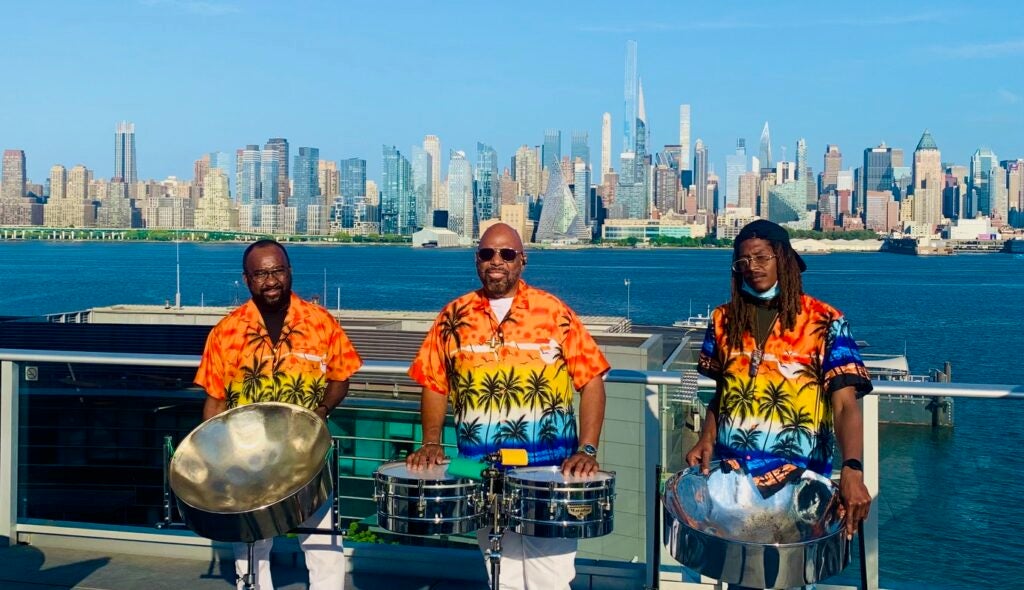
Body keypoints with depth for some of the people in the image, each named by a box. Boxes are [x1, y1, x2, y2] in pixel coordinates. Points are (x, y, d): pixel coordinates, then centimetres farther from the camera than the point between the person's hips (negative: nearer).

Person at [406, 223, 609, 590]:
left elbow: (591, 380, -4)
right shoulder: (454, 317, 4)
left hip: (549, 472, -2)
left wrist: (587, 449, -12)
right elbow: (434, 383, 8)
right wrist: (431, 443, -5)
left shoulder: (554, 312, -3)